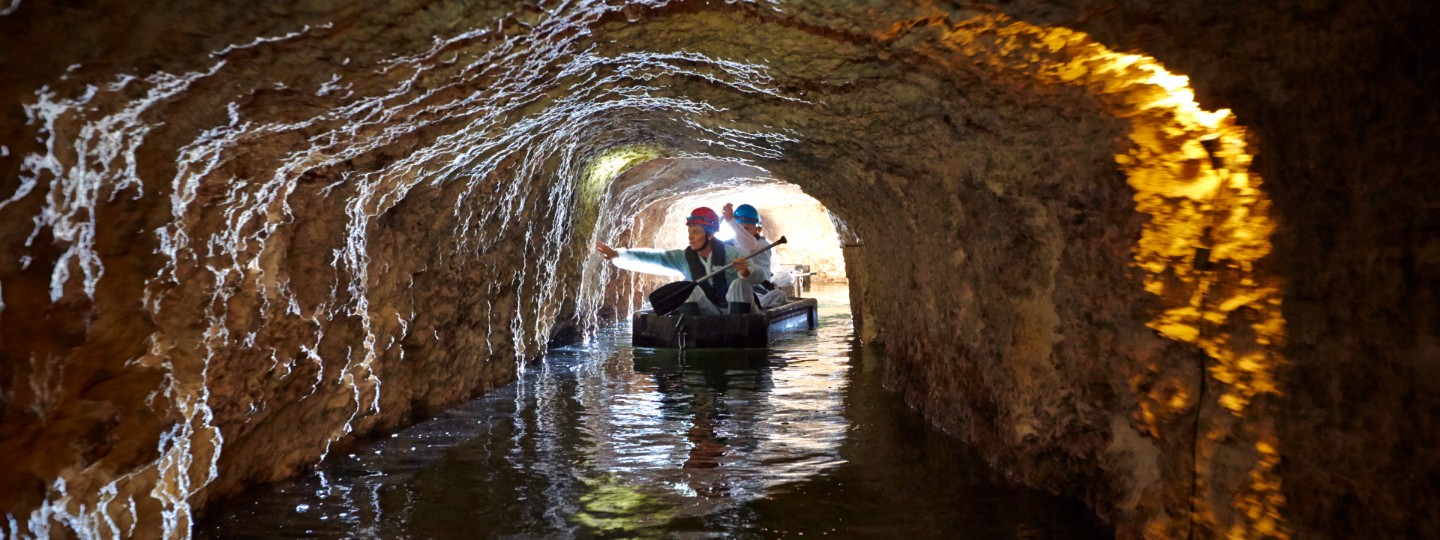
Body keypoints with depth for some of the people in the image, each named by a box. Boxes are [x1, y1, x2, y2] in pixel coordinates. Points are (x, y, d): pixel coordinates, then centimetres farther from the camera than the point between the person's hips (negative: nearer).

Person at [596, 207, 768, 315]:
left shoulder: (730, 253, -13)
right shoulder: (685, 257, -3)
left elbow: (764, 275, -22)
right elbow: (653, 257, -13)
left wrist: (746, 272, -45)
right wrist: (617, 254, -24)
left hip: (739, 312, -2)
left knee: (739, 283, -27)